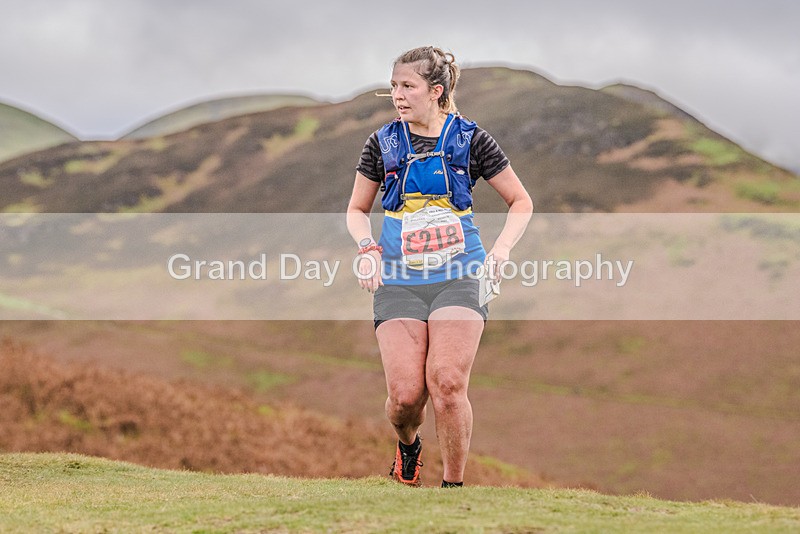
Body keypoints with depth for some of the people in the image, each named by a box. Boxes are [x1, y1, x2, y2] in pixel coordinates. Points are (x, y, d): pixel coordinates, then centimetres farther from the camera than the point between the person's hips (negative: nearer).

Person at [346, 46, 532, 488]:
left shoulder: (470, 139, 2)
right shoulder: (383, 143, 7)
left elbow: (521, 203, 13)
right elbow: (357, 209, 19)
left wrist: (500, 251, -1)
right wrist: (368, 248, 0)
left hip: (458, 275, -2)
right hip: (398, 281, 2)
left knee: (446, 384, -19)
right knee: (404, 395, -10)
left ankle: (454, 486, -4)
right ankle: (408, 446, 26)